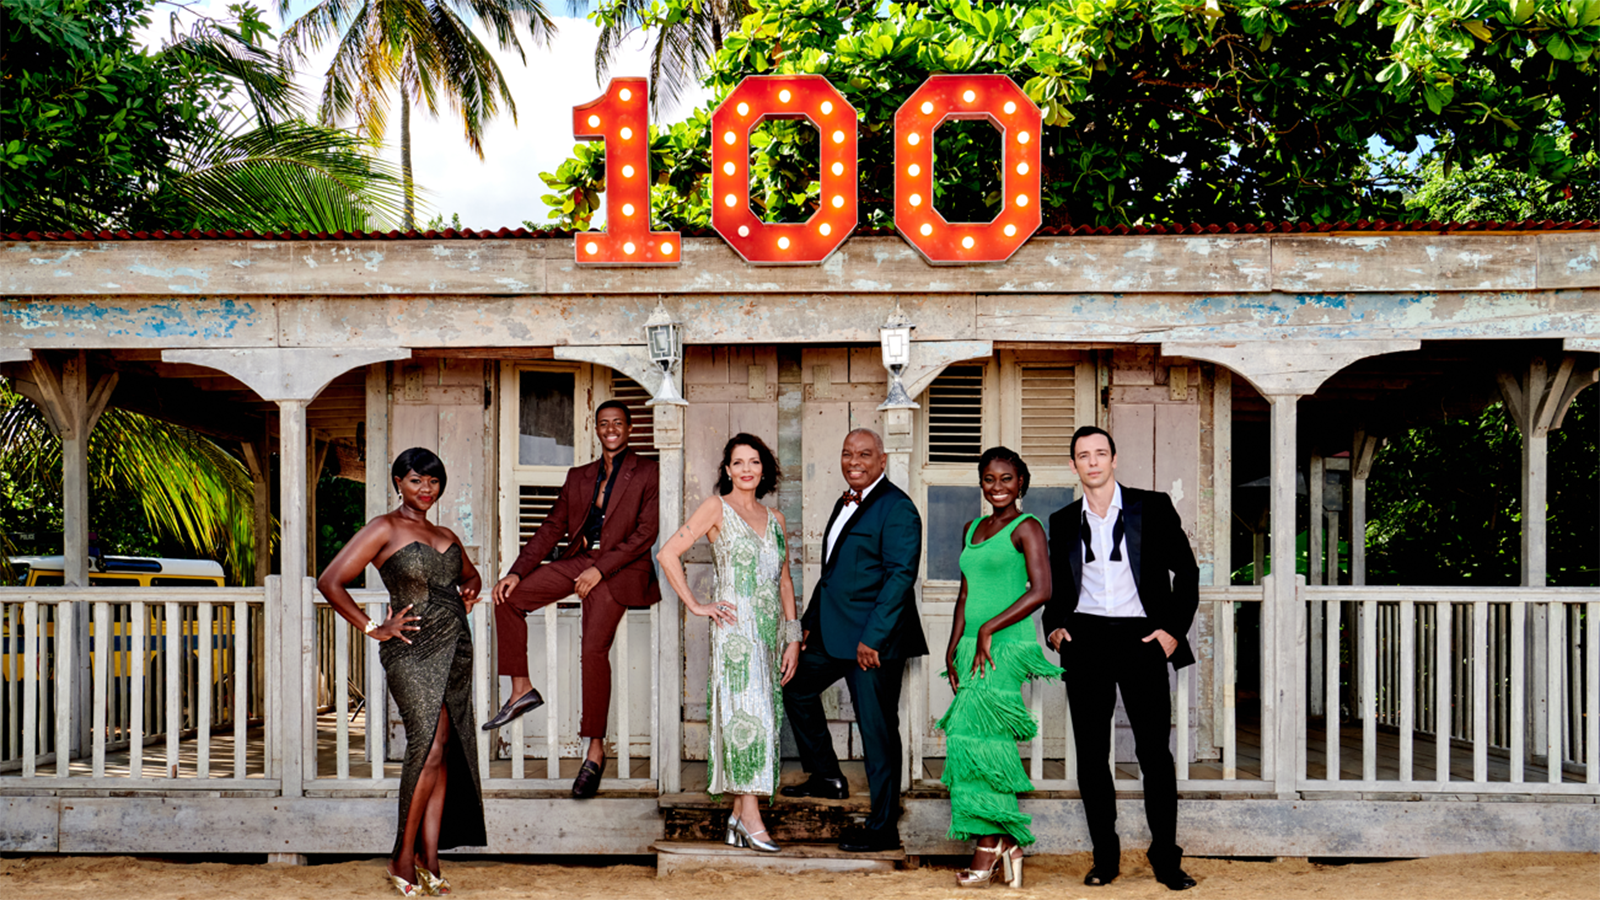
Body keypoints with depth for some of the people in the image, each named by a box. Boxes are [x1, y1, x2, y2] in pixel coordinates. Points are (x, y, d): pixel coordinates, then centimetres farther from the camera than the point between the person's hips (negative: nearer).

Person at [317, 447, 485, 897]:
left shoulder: (446, 537, 18)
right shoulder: (386, 529, -1)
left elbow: (470, 575, 37)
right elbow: (330, 581, -7)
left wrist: (469, 591, 14)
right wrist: (374, 628, -7)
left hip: (454, 648, 6)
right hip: (412, 648, -6)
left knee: (442, 751, 3)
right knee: (429, 747, -13)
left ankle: (429, 860, 7)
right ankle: (403, 859, -3)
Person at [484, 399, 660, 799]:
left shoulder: (647, 473, 3)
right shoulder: (578, 476, 20)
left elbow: (646, 533, -6)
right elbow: (552, 527, 15)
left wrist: (600, 569, -15)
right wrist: (517, 571, 2)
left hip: (620, 567, -6)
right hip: (577, 561, 6)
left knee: (594, 649, -23)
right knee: (508, 598, -9)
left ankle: (595, 750, -16)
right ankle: (522, 690, 0)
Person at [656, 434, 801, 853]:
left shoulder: (775, 518, 15)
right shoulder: (717, 508, -1)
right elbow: (668, 554, -7)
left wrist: (793, 637, 11)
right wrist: (696, 606, -8)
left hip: (770, 630, 6)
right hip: (736, 627, -6)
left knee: (764, 715, 4)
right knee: (747, 712, -12)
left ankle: (738, 815, 10)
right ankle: (750, 818, -11)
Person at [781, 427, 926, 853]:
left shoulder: (897, 509, -13)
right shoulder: (845, 504, 15)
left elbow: (901, 576, -19)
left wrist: (872, 638, -23)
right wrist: (810, 621, 19)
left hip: (874, 640, -10)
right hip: (833, 634, 10)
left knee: (877, 731, -3)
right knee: (797, 687, 24)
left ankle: (883, 829, 6)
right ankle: (827, 776, 37)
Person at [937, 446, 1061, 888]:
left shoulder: (1026, 528, -4)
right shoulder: (972, 529, 18)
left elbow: (1041, 590, -14)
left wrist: (989, 629, -15)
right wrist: (953, 647, 10)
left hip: (1007, 646, -7)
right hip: (974, 649, 7)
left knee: (976, 733, -14)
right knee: (988, 741, 4)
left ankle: (988, 845, -9)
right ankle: (1008, 844, 10)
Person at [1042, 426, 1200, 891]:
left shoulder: (1153, 507, 3)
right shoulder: (1063, 521, 11)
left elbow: (1186, 571, 5)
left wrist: (1174, 629, -3)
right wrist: (1054, 627, 6)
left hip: (1140, 638, -2)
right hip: (1086, 639, 3)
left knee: (1155, 752, -3)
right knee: (1090, 753, 3)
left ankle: (1166, 857, 6)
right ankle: (1105, 856, 11)